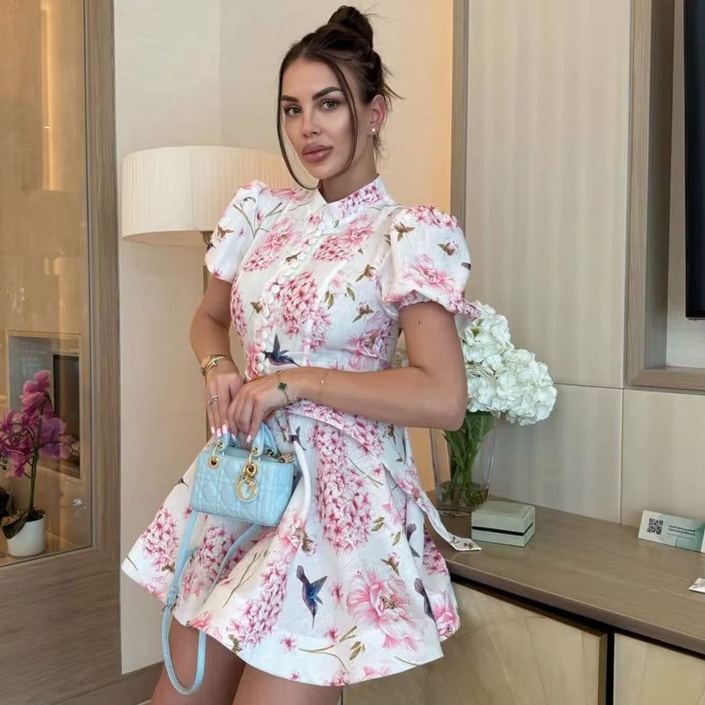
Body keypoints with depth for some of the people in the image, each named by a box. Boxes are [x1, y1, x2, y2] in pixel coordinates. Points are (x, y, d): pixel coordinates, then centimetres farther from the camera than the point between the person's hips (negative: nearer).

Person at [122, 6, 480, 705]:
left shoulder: (409, 234, -12)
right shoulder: (263, 211, 6)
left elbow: (443, 398, -20)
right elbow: (208, 316, 20)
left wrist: (294, 381, -18)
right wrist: (219, 368, -3)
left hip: (337, 492, -6)